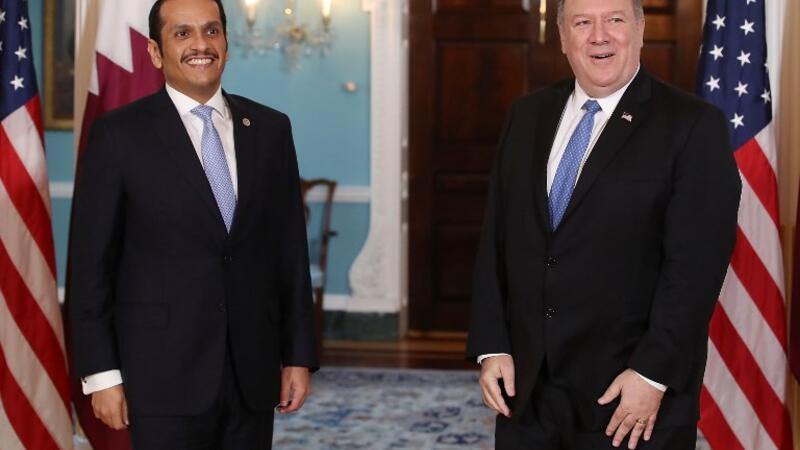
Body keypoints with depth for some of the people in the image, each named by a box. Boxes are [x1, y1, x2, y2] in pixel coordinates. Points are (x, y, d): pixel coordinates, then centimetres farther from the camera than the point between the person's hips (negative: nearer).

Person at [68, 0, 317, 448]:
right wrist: (101, 374, -7)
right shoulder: (119, 135, -3)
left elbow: (290, 249, 10)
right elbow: (91, 263, -3)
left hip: (253, 373, 4)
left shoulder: (270, 129, 8)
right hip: (165, 374, -3)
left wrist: (299, 356, 7)